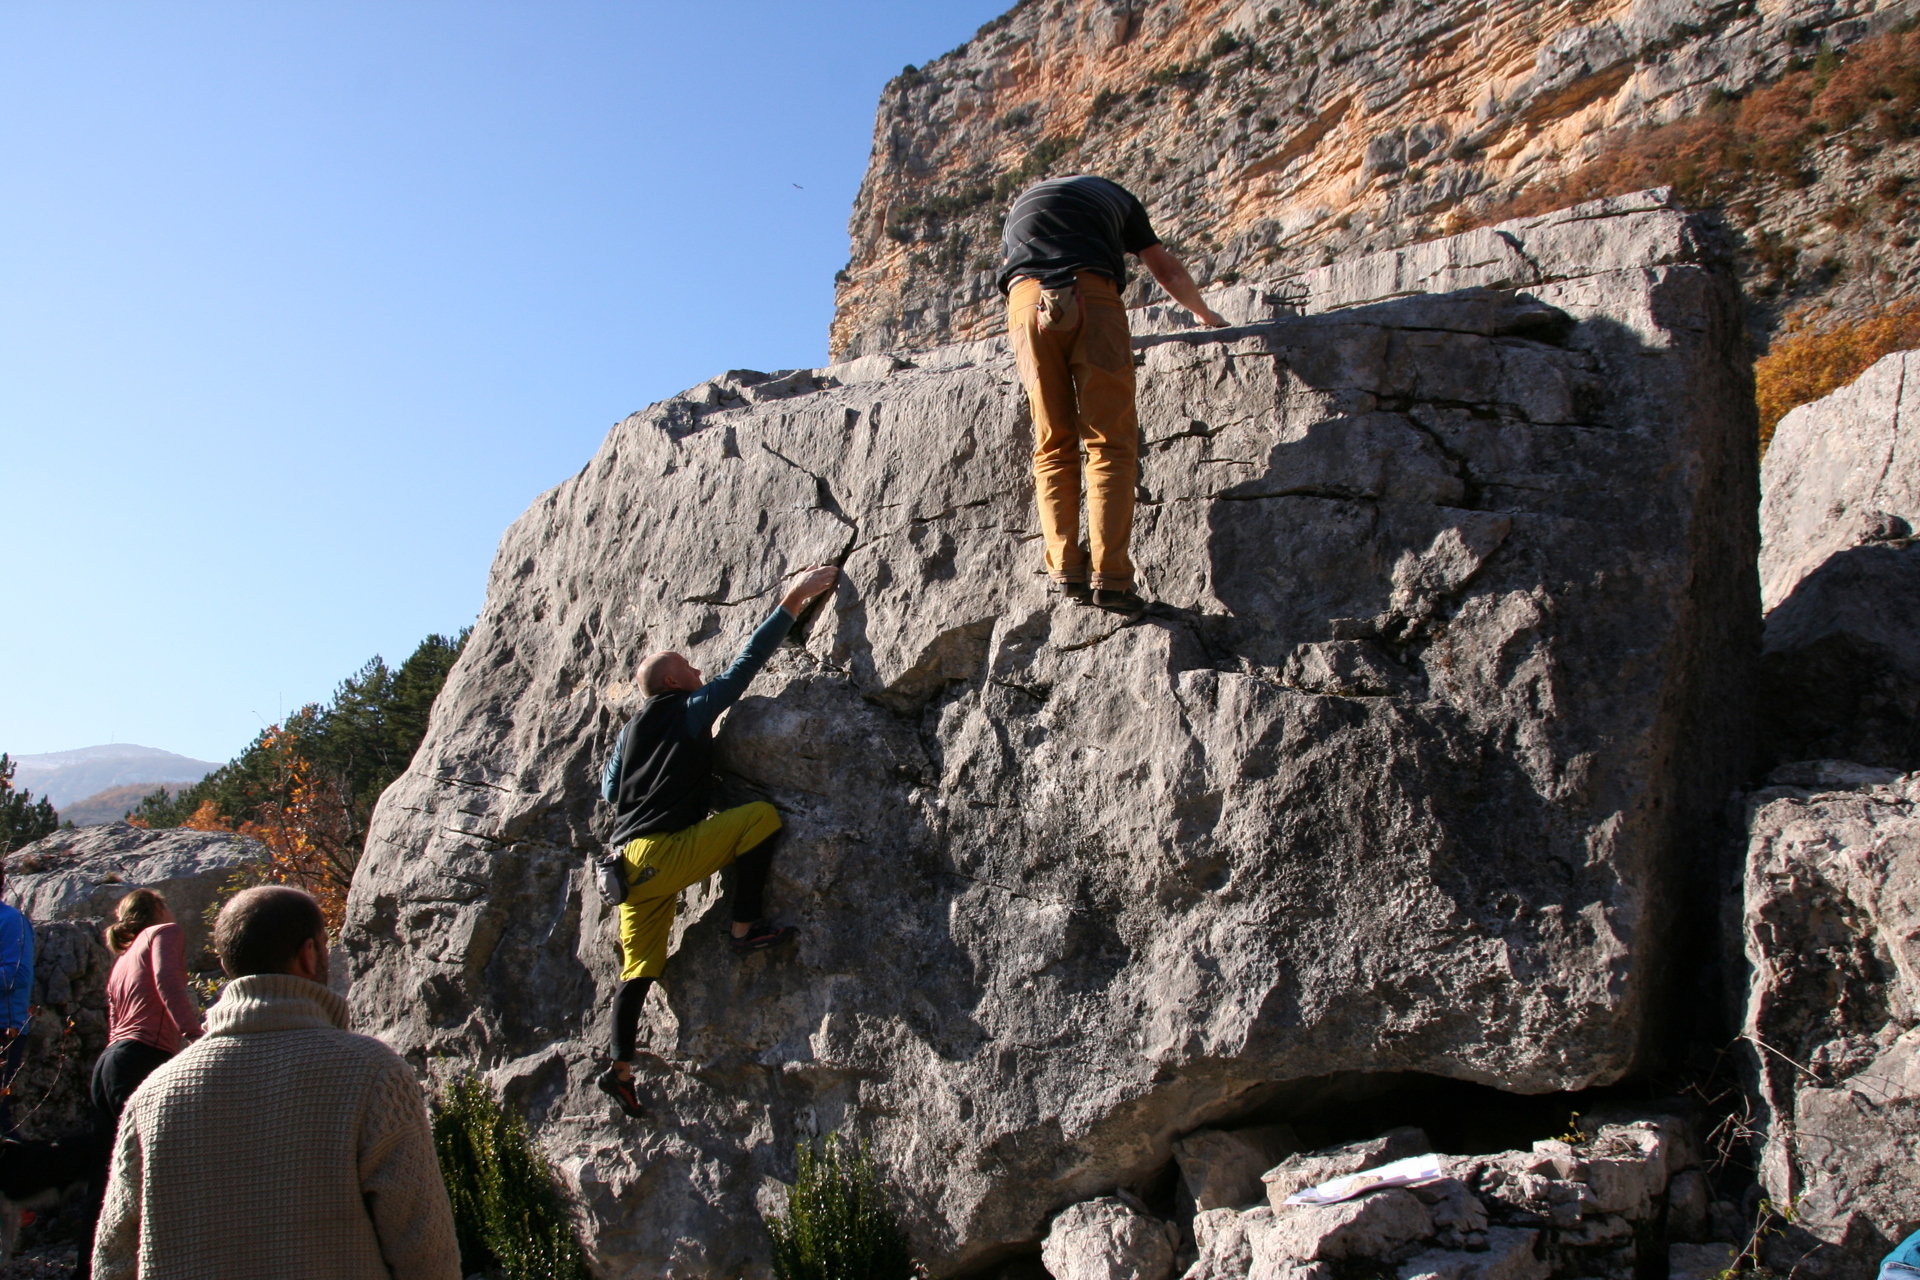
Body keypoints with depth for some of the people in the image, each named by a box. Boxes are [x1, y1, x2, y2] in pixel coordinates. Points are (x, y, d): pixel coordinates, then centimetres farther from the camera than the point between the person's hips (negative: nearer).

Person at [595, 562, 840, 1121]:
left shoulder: (632, 731, 21)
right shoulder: (691, 710, 0)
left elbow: (608, 789, 24)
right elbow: (747, 661, -1)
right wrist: (794, 600, 2)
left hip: (631, 862, 8)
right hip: (666, 852, -8)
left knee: (639, 965, 13)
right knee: (761, 816, -9)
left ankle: (620, 1065, 12)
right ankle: (745, 930, -9)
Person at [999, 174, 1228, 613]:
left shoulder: (1022, 202, 39)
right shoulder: (1114, 195, 33)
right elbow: (1168, 272, 39)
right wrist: (1205, 314, 55)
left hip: (1025, 299, 2)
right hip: (1090, 293, -2)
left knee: (1053, 445, 7)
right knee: (1111, 442, -3)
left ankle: (1065, 569, -2)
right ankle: (1109, 576, -13)